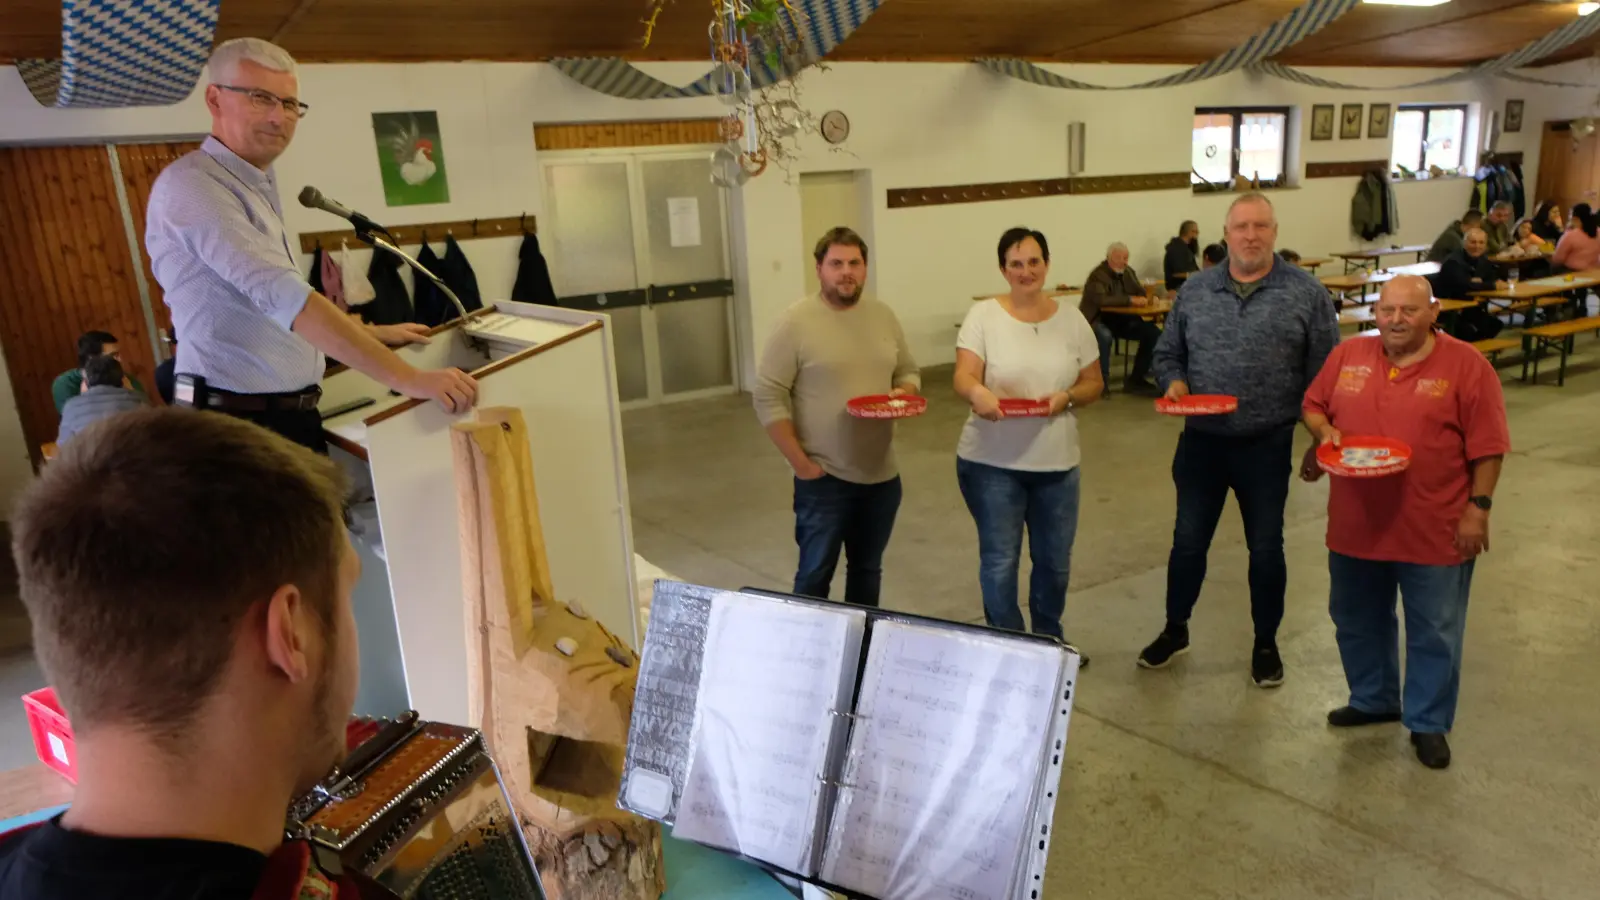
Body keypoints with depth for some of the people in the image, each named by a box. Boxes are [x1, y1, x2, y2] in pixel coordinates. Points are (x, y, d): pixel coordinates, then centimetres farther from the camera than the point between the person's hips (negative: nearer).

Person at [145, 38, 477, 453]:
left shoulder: (257, 189, 14)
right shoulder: (192, 185, -17)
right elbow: (284, 296, -30)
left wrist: (372, 333, 22)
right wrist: (405, 377, -35)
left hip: (291, 417, 9)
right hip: (238, 424, -9)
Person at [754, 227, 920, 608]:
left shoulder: (884, 316, 6)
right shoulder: (796, 322, -12)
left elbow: (908, 372, 16)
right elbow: (768, 397, -13)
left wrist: (904, 393, -9)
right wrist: (800, 463, -15)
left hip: (882, 475, 5)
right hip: (823, 479, -5)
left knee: (868, 570, 18)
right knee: (815, 575, 4)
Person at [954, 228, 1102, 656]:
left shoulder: (1071, 319, 3)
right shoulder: (983, 315, -6)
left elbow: (1093, 383, 6)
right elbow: (963, 377, -15)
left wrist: (1067, 398, -16)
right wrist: (978, 392, -38)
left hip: (1057, 463, 3)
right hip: (992, 463, -3)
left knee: (1054, 561, 16)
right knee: (999, 561, 4)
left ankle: (1049, 638, 39)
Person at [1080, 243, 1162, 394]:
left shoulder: (1128, 272, 8)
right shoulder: (1098, 275, -15)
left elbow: (1141, 294, 8)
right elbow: (1101, 299, -32)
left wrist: (1148, 298, -17)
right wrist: (1130, 300, -36)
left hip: (1121, 321, 7)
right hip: (1098, 321, -7)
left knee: (1153, 332, -9)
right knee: (1105, 336, -39)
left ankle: (1136, 379, -3)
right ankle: (1102, 381, -27)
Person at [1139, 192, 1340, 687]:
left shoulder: (1306, 292, -4)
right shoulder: (1195, 290, 3)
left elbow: (1323, 373, -3)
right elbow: (1167, 353, 10)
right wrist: (1174, 382, -11)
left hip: (1267, 446, -2)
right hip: (1202, 441, 2)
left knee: (1266, 548, 10)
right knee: (1188, 541, 11)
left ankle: (1266, 644, 29)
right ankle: (1175, 629, 30)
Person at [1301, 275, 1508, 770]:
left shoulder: (1467, 366, -9)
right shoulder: (1348, 355, 2)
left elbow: (1487, 447, -8)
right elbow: (1313, 404, 13)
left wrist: (1478, 508, -11)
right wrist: (1325, 431, -8)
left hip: (1435, 530, -4)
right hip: (1357, 524, 4)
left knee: (1433, 632, 10)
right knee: (1357, 621, 18)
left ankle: (1428, 722, 27)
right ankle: (1372, 699, 39)